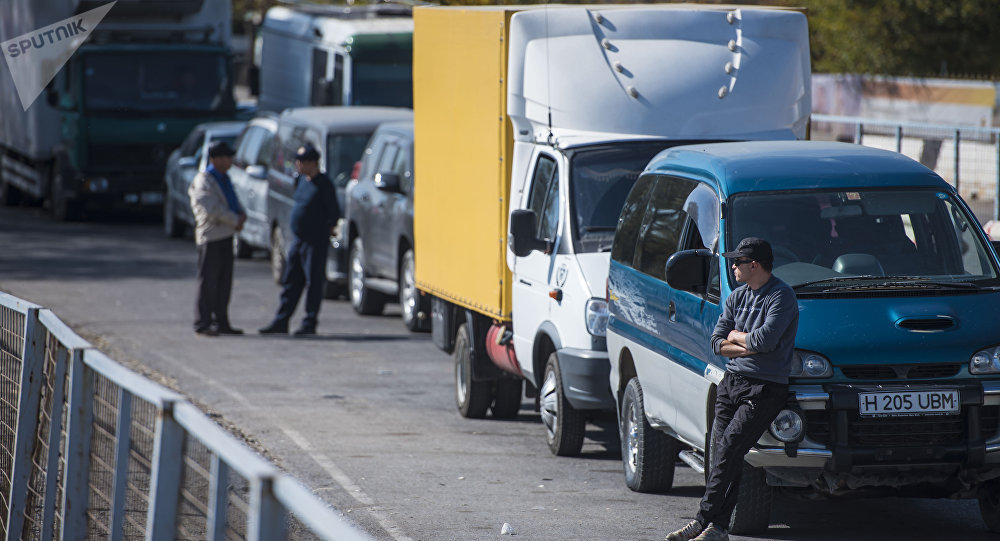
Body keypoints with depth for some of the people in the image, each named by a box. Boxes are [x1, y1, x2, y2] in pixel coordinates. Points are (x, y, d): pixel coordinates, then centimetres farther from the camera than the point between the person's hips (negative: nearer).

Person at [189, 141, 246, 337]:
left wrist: (241, 215, 1)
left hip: (226, 236, 9)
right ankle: (203, 323, -4)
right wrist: (235, 220, -15)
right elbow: (211, 209, -21)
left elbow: (233, 202, 23)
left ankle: (221, 322, 17)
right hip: (211, 236, -9)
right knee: (208, 281, -7)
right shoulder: (204, 181, -12)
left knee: (224, 282, 11)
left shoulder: (224, 179, 17)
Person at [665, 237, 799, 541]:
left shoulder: (781, 297, -9)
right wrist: (750, 347, -8)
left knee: (728, 450, -16)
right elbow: (717, 343, 8)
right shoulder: (737, 297, 15)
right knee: (720, 453, 1)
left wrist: (736, 336, -3)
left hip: (765, 388, -7)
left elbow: (765, 339, -22)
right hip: (732, 381, 7)